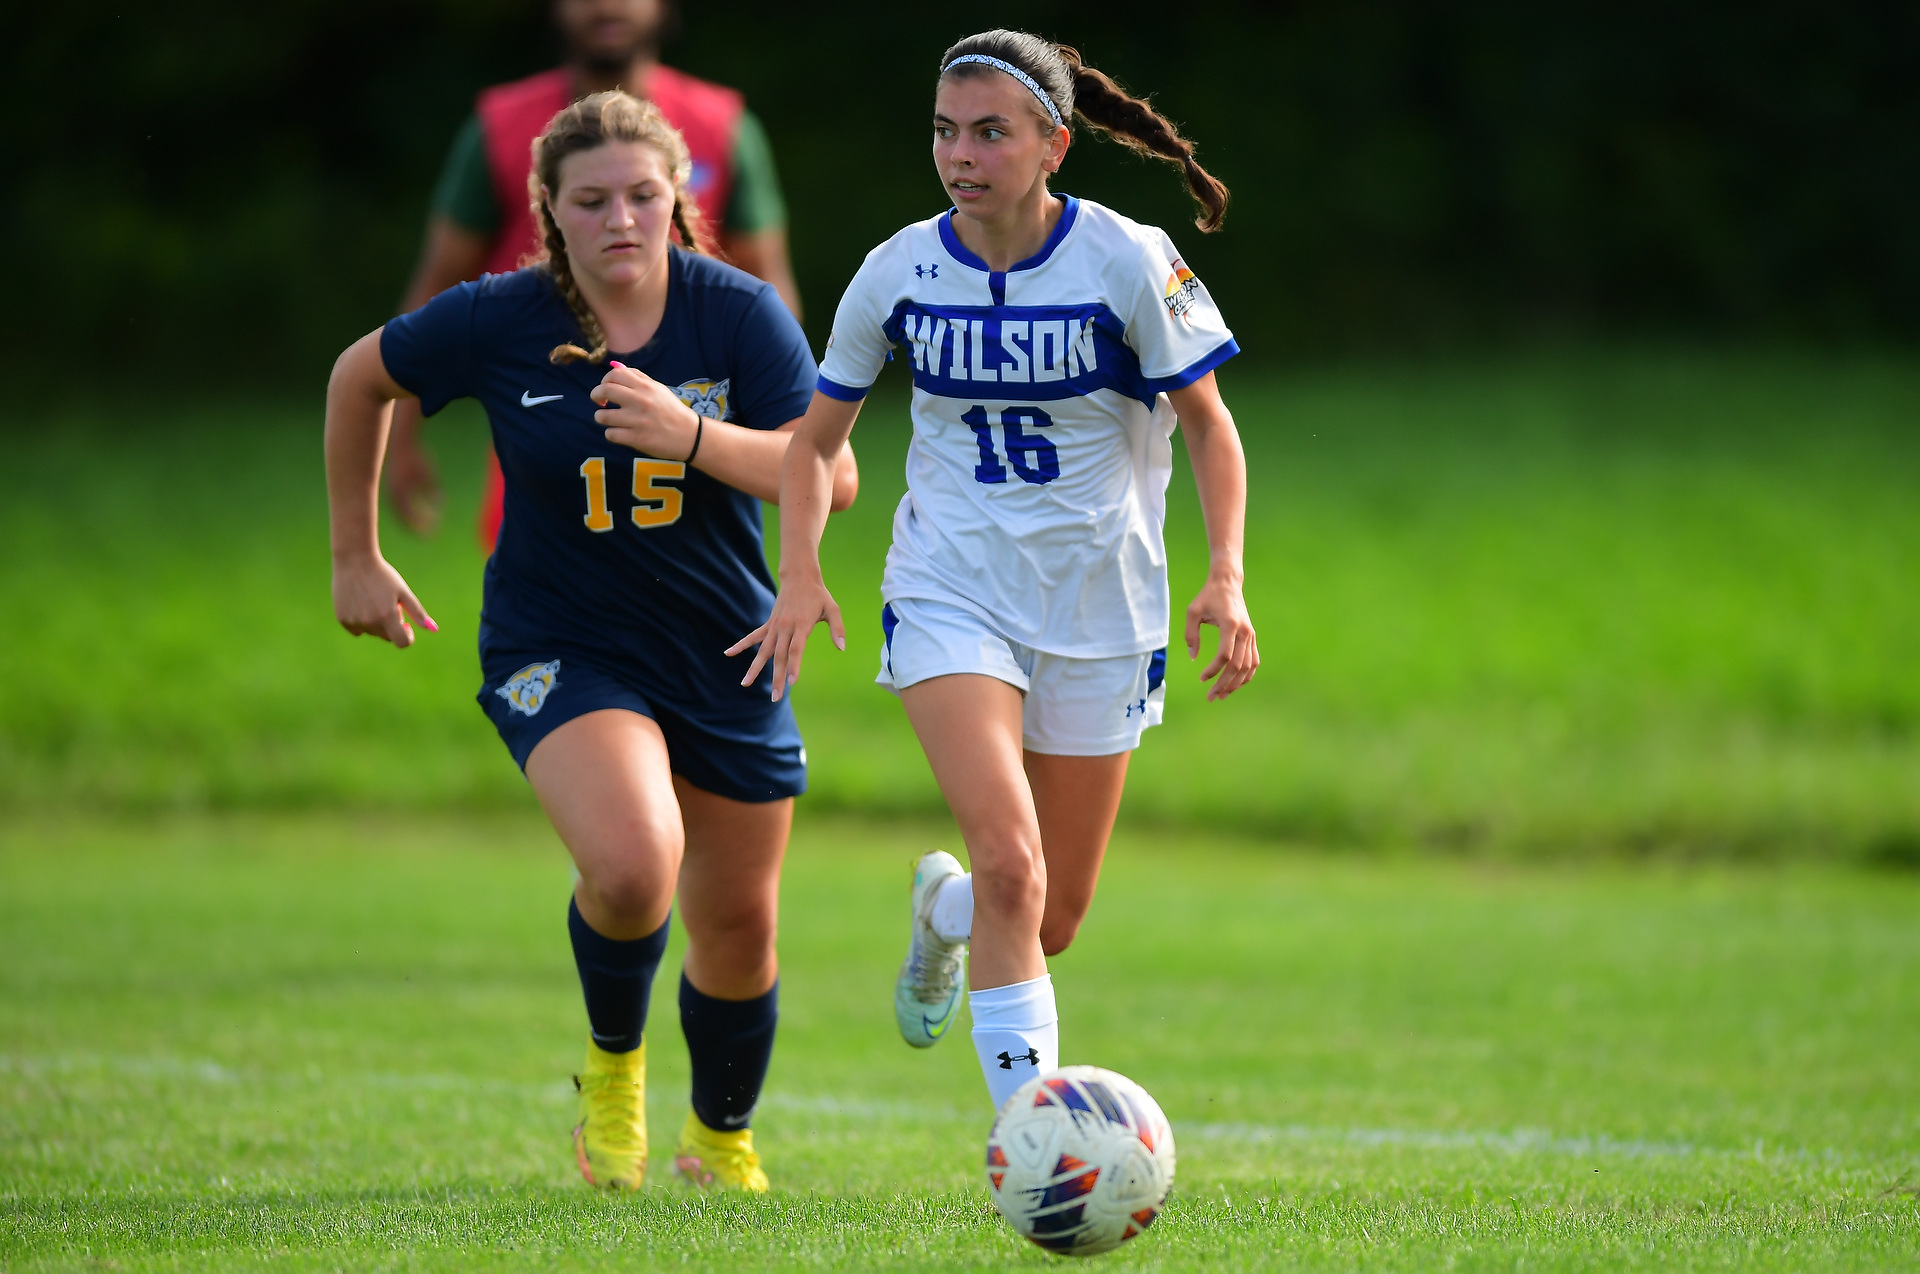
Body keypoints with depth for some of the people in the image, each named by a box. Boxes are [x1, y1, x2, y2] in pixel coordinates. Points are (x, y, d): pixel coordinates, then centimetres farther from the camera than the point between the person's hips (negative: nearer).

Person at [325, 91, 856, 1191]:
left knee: (739, 929, 10)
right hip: (559, 650, -2)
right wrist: (357, 555, 11)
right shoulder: (496, 323, -11)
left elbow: (834, 477, -17)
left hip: (727, 659, 2)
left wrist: (690, 435, -32)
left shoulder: (739, 313, -11)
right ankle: (614, 1060, 4)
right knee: (633, 865, -29)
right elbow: (362, 378, 8)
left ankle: (723, 1139, 41)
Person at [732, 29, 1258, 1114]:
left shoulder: (1131, 262, -12)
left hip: (1102, 614, 1)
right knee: (1012, 865, -22)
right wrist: (801, 569, -8)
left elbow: (1209, 425, -3)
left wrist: (1227, 578, -16)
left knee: (1056, 918, 8)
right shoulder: (900, 272, -6)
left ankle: (945, 907, 44)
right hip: (950, 599, 0)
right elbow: (817, 436, 7)